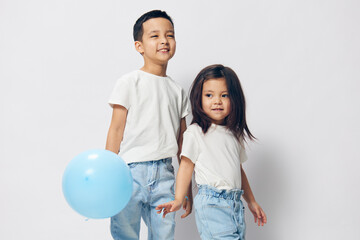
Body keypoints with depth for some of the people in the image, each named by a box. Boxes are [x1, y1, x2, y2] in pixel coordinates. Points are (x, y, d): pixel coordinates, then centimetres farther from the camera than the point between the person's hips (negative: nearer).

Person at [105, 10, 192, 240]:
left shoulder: (178, 91, 13)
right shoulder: (130, 82, 0)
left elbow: (182, 142, 15)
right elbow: (116, 130, -3)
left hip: (164, 173, 4)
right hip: (131, 171, -4)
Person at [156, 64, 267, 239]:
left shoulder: (235, 133, 15)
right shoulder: (195, 132, -2)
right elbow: (186, 166, -2)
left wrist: (251, 202, 25)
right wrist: (178, 200, -11)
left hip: (235, 202, 6)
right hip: (211, 203, -6)